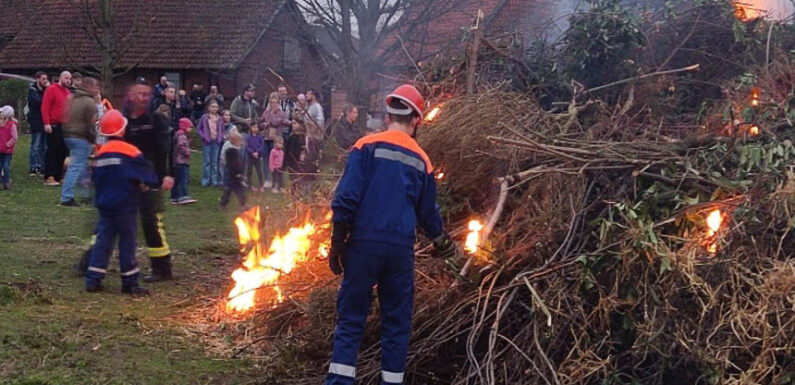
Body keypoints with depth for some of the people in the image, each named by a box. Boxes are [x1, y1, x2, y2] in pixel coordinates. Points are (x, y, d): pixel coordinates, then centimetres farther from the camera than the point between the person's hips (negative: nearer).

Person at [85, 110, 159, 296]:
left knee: (103, 240, 9)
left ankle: (93, 280, 6)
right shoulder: (129, 151, -12)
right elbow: (146, 172, -10)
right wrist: (153, 184, 8)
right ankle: (130, 282, 7)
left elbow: (96, 178, 13)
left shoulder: (100, 153, 6)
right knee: (127, 241, 2)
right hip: (125, 204, -6)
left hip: (104, 204, 6)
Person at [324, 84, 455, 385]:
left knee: (351, 318, 3)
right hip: (401, 248, 2)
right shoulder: (421, 160, 8)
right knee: (397, 322, 11)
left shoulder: (367, 146, -1)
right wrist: (441, 240, 35)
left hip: (364, 243, -2)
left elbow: (346, 198, -9)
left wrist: (337, 243, -3)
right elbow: (428, 213, 15)